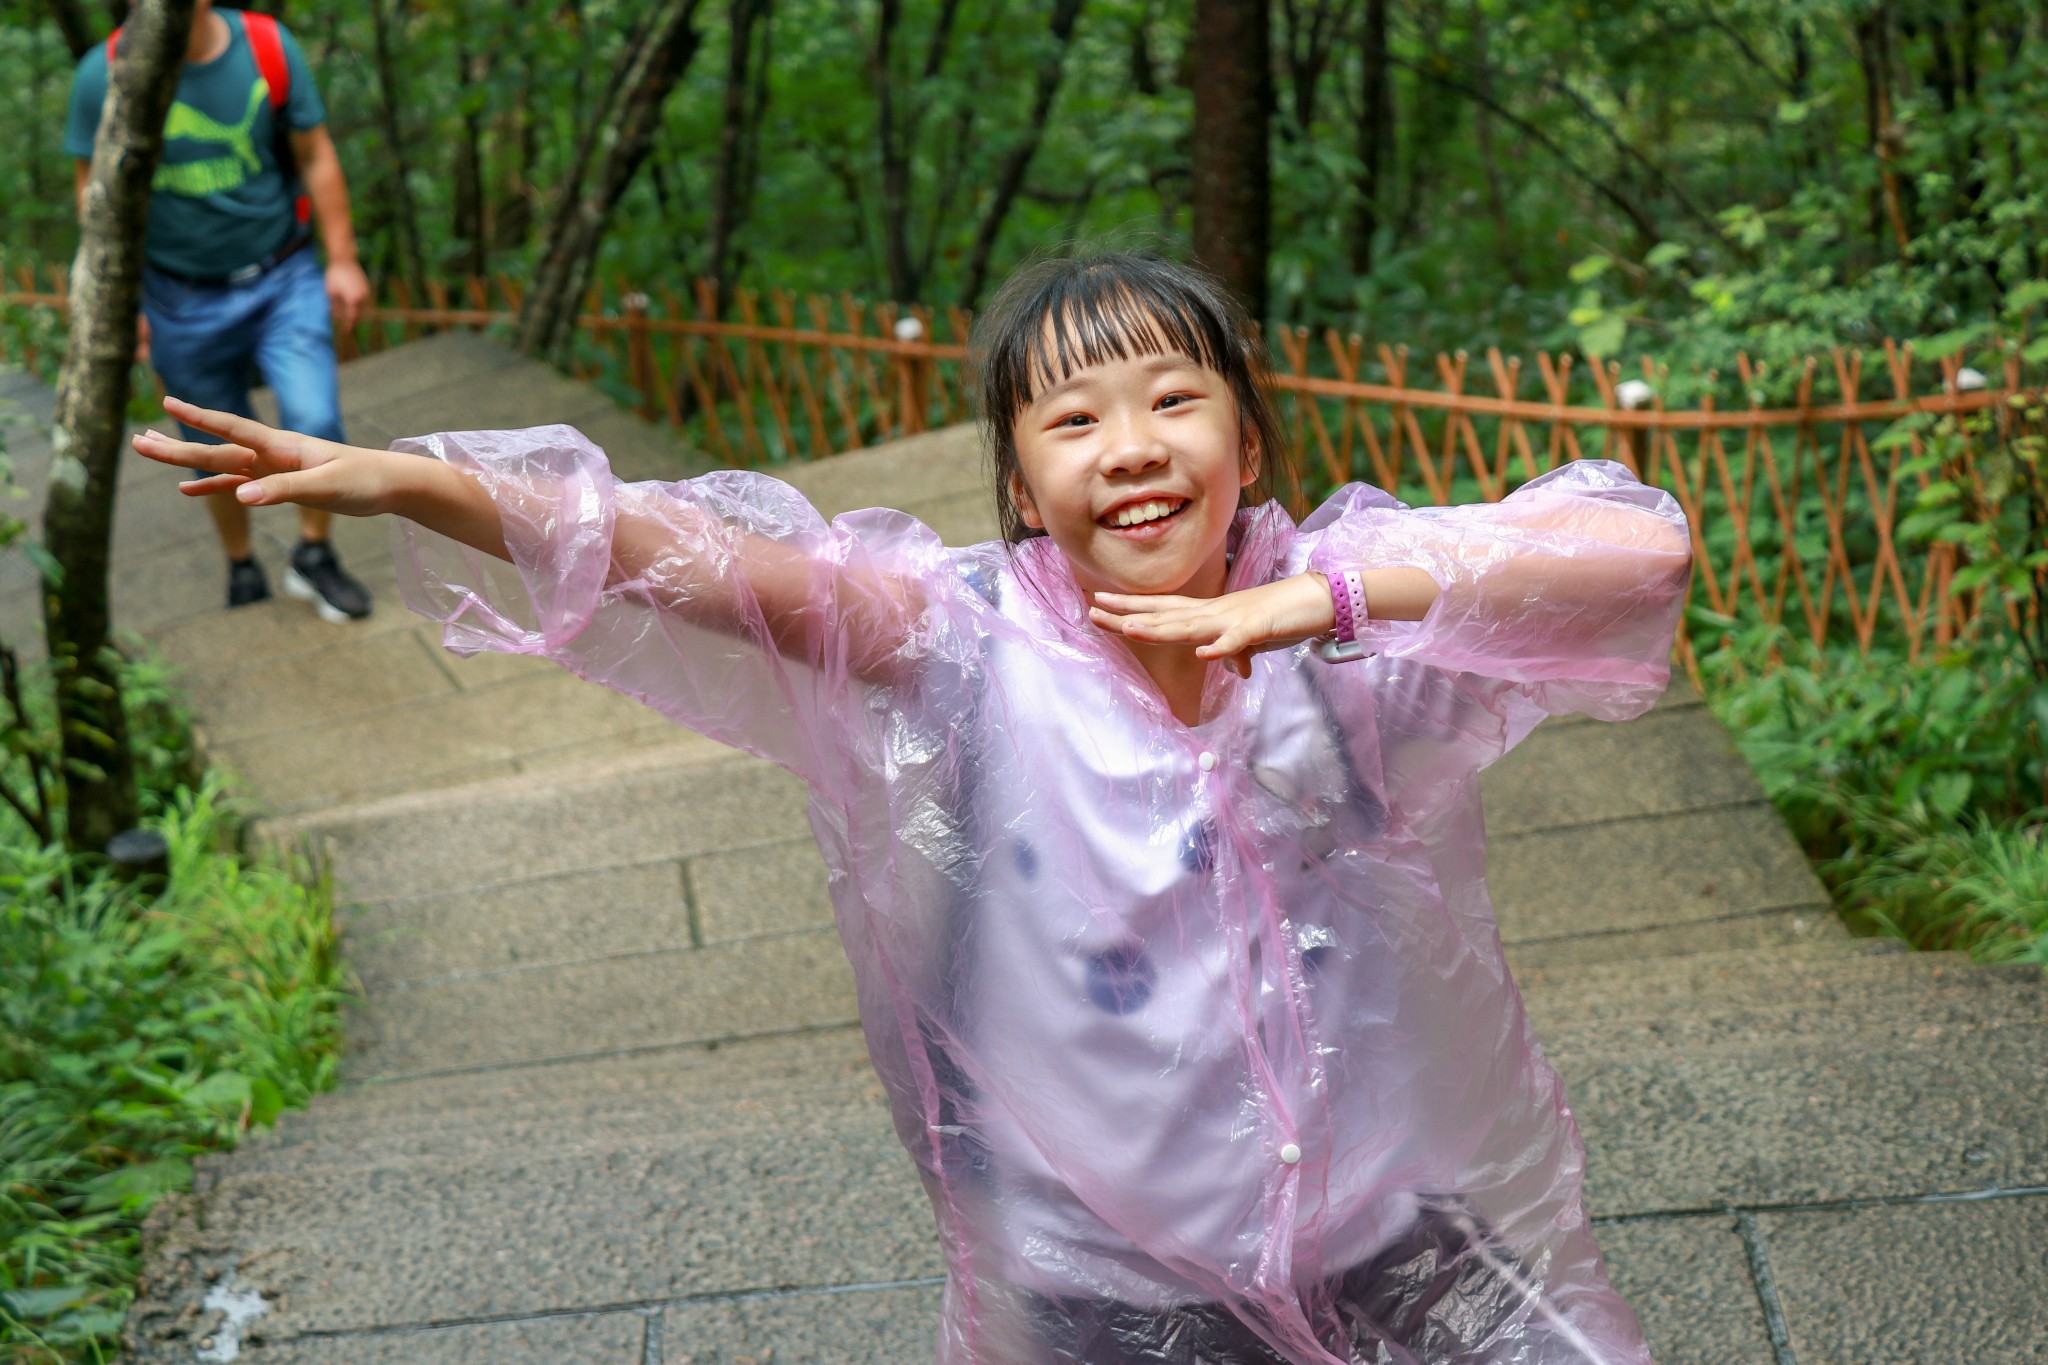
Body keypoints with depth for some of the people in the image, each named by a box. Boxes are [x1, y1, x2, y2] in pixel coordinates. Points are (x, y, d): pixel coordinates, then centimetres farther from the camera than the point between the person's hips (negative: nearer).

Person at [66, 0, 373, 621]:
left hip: (283, 280, 0)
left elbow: (315, 157, 0)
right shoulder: (105, 74, -13)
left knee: (314, 423, -16)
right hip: (186, 302, 0)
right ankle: (243, 572, 36)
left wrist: (342, 260, -1)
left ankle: (314, 558, 9)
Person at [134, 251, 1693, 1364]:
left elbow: (1645, 547, -20)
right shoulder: (966, 644, -11)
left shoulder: (1352, 597, -9)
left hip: (1411, 1240, 1)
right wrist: (418, 481, -33)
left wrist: (1332, 601, -28)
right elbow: (701, 562, -22)